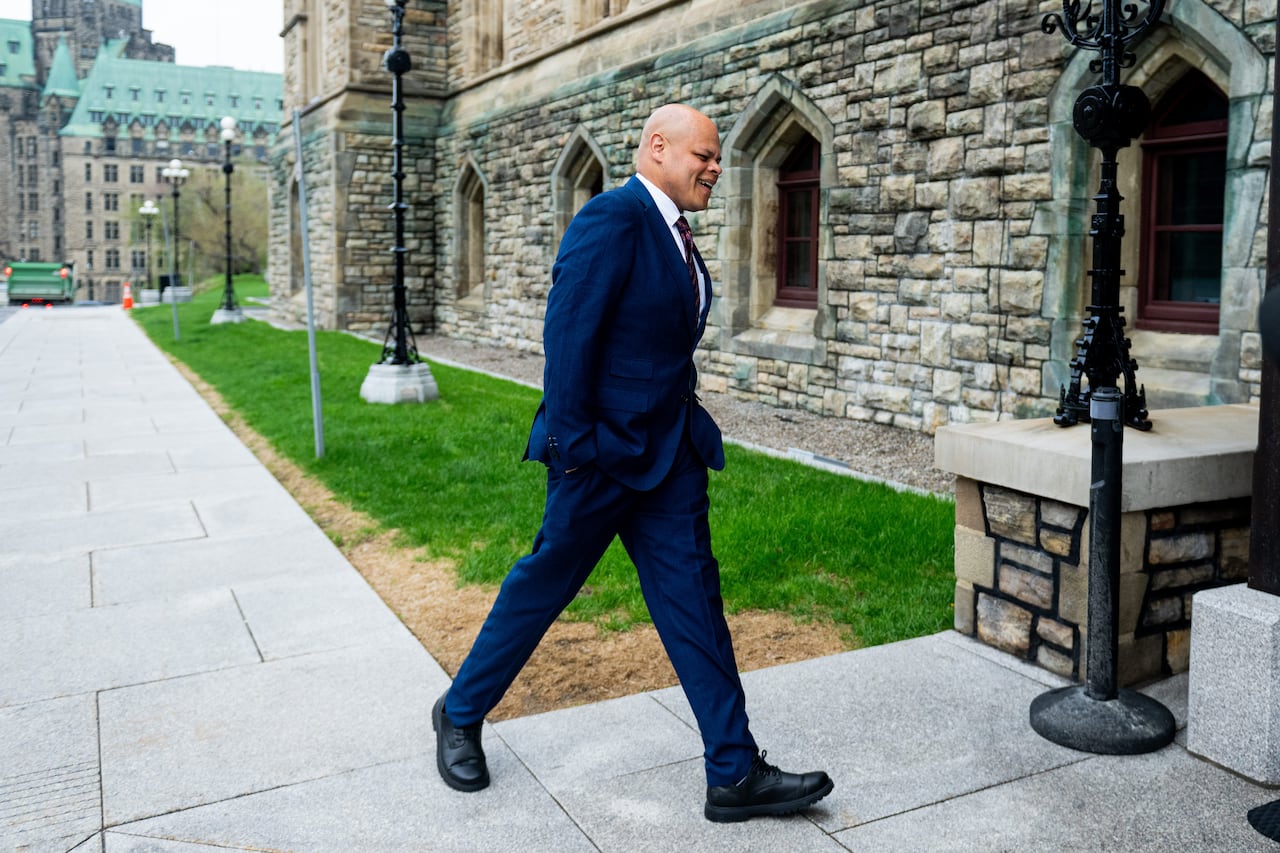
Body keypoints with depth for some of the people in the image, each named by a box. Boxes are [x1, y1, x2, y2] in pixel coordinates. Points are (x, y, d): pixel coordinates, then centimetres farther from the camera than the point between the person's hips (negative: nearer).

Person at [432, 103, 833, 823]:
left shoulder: (674, 232, 14)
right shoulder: (611, 219, -14)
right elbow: (568, 333, -20)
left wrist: (689, 427, 14)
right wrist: (573, 443, -21)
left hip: (670, 452, 8)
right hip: (603, 448, -8)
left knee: (693, 597, 6)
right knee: (546, 582, 7)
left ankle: (736, 773, 13)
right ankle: (461, 715, 31)